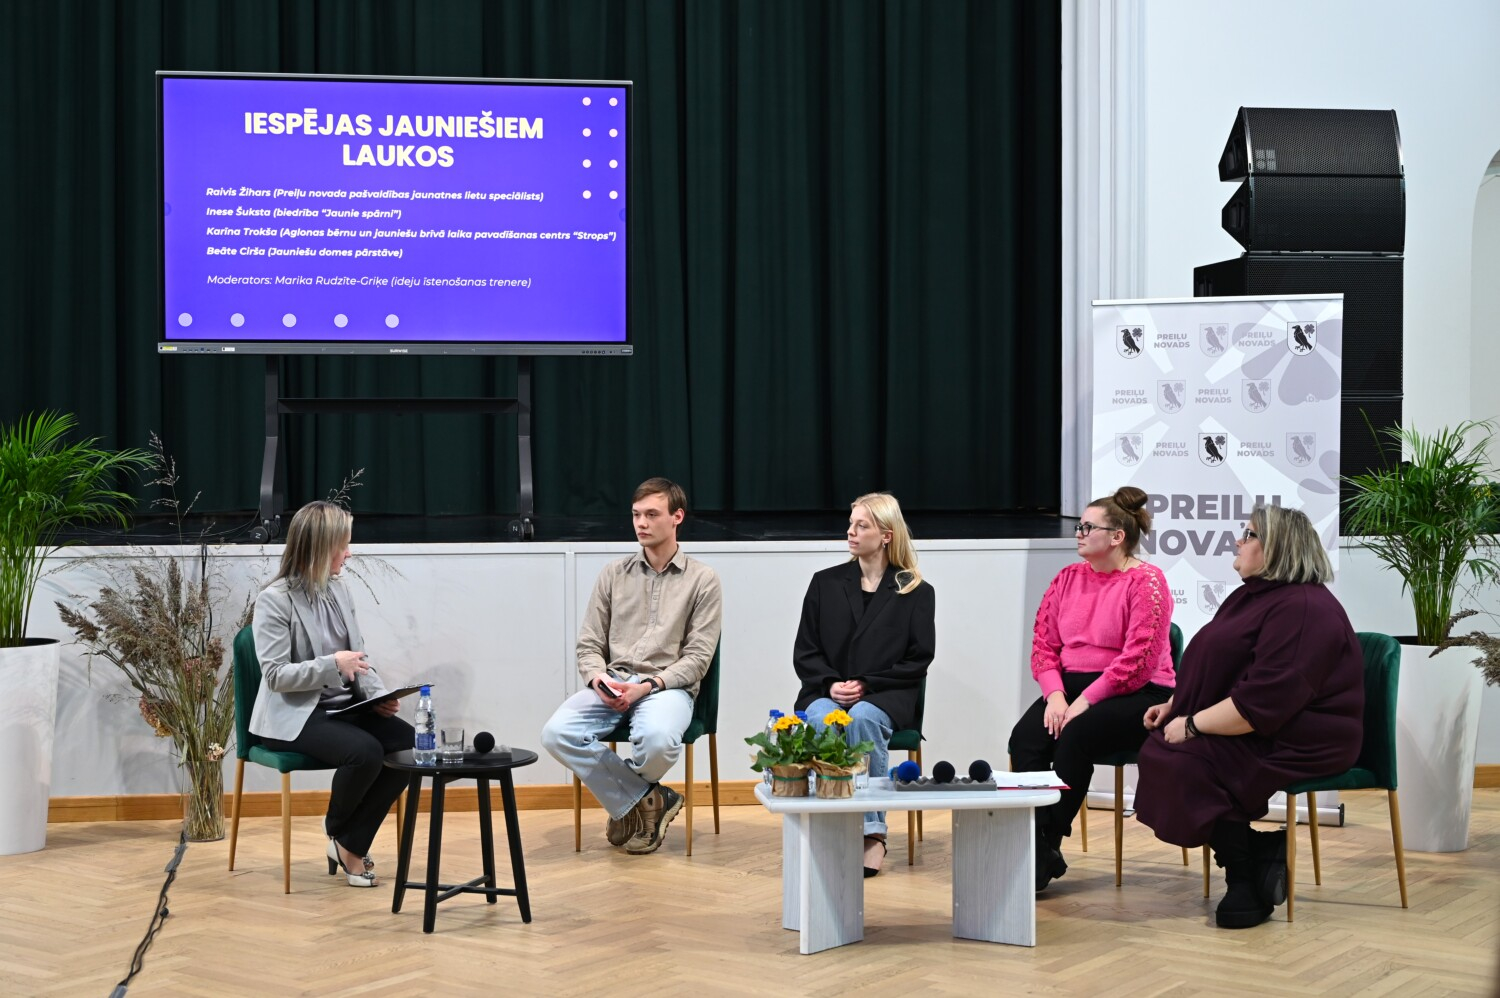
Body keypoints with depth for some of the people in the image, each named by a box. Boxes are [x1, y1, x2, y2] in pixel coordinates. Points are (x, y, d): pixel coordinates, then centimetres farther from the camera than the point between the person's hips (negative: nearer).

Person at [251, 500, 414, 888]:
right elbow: (275, 675, -17)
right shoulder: (274, 601, -12)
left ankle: (351, 844, -5)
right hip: (294, 715, -7)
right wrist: (332, 664, -26)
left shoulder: (337, 590, 8)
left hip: (344, 705, 7)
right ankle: (336, 828, 4)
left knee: (408, 742, -17)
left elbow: (359, 657, 13)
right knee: (366, 751, -31)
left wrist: (379, 694, -6)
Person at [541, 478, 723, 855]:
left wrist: (648, 685, -17)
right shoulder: (613, 574, 14)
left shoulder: (702, 580, 5)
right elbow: (589, 645, 12)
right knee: (557, 734, -26)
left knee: (658, 739, -38)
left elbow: (697, 657, -2)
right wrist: (598, 677, -11)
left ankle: (629, 801, 1)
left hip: (667, 686, -3)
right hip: (611, 684, 3)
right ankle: (647, 800, -10)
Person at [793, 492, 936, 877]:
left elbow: (918, 660, 2)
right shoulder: (825, 584, 15)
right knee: (823, 720, -34)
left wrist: (866, 685, -10)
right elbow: (804, 653, 12)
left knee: (863, 718, -37)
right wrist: (830, 685, -8)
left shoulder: (916, 592, 8)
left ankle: (872, 831, -30)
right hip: (826, 692, 2)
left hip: (885, 697, -2)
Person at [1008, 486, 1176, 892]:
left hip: (1136, 695, -6)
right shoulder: (1069, 578, 13)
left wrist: (1086, 701, -20)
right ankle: (1040, 853, -24)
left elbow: (1137, 660, -16)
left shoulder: (1145, 581, -8)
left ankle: (1048, 849, -24)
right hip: (1073, 685, 6)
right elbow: (1043, 642, 9)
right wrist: (1055, 694, -8)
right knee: (1024, 737, -23)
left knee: (1075, 736, -33)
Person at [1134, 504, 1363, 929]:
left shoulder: (1301, 610, -20)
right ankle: (1258, 850, -4)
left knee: (1189, 764, -25)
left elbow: (1263, 702, -27)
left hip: (1298, 743, -11)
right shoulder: (1252, 596, 15)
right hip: (1254, 734, 11)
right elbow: (1219, 669, 23)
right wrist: (1174, 705, 7)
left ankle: (1245, 879, -6)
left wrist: (1192, 725, -21)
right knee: (1157, 749, -8)